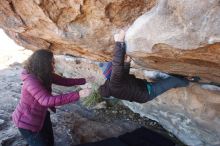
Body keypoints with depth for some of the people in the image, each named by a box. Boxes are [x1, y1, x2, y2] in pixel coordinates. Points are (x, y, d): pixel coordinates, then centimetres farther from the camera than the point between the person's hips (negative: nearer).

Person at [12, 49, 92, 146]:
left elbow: (64, 81, -1)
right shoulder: (31, 81, -36)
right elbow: (47, 100, -49)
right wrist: (78, 95, -54)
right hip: (27, 121, -8)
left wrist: (84, 80, -6)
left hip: (42, 115, 8)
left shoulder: (46, 75, -9)